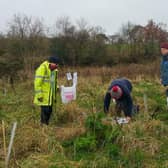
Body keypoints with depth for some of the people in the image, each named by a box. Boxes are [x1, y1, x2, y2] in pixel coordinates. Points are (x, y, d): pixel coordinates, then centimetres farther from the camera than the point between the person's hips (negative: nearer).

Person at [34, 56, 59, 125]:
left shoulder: (54, 70, 11)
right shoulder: (42, 68, -16)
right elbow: (37, 83, -19)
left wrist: (55, 95, 19)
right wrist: (39, 95, -21)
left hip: (50, 96, 8)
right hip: (44, 96, -8)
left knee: (49, 110, 11)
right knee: (45, 110, -7)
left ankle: (46, 124, 24)